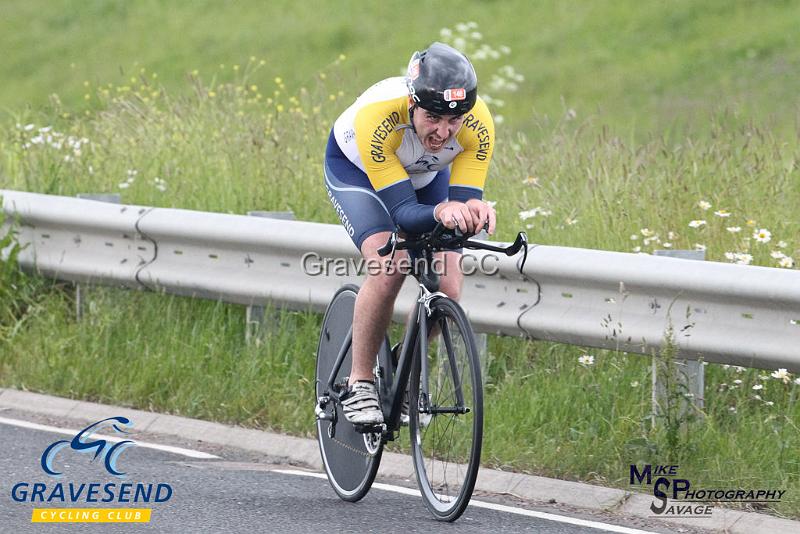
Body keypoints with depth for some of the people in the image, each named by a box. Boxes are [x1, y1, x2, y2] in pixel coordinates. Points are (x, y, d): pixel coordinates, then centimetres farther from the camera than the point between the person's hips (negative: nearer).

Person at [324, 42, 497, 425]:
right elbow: (402, 213, -41)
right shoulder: (376, 118, -42)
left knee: (447, 287, -12)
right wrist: (440, 212, -62)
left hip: (425, 175, 4)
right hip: (354, 168, -4)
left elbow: (465, 196, -31)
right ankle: (359, 384, -12)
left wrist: (474, 210, -55)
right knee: (388, 269, -29)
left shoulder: (478, 126, -34)